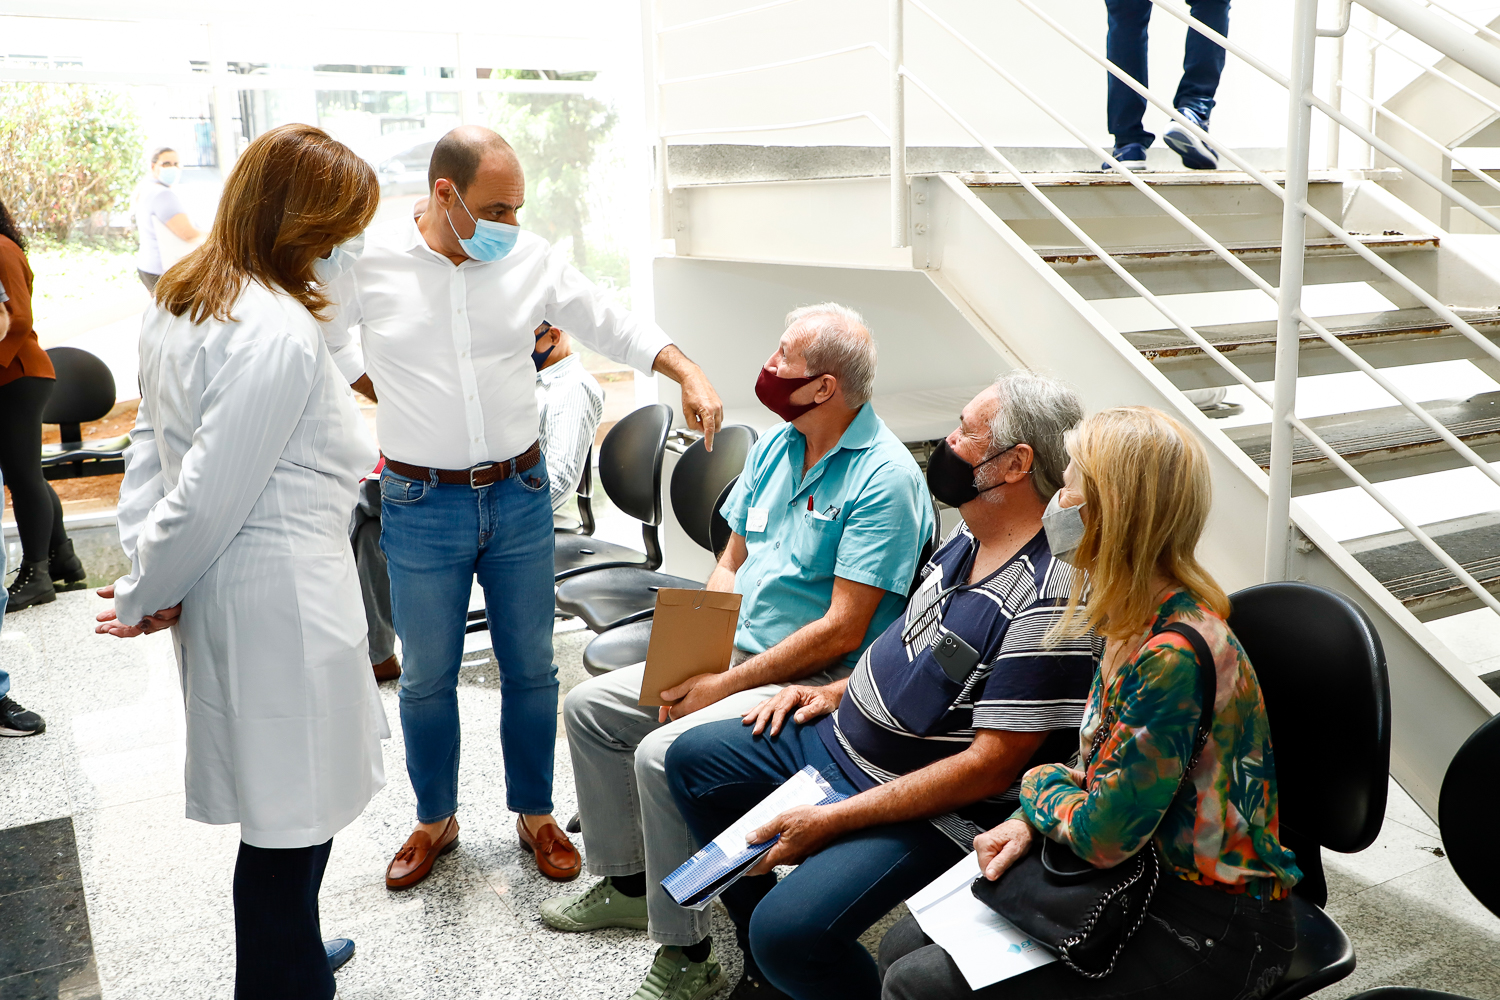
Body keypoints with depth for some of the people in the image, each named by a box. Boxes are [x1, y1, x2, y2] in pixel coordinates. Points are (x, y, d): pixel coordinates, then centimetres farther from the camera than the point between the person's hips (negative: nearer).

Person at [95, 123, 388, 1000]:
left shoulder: (178, 301, 8)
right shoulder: (281, 336, -23)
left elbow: (154, 442, 12)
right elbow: (212, 494, -20)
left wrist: (146, 569, 11)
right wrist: (143, 596, -6)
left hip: (220, 588, 10)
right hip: (282, 598, -10)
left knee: (278, 804, 25)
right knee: (291, 818, 6)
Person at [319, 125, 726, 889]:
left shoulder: (533, 259, -4)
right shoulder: (370, 263, -9)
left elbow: (613, 326, 4)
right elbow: (324, 340, 10)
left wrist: (688, 374, -8)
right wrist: (390, 394, 2)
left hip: (520, 495, 2)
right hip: (422, 506, -1)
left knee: (531, 667, 11)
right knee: (427, 677, 12)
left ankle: (535, 814, 31)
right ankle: (435, 821, 33)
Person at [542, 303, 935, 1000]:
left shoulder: (885, 479, -20)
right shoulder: (774, 446, 7)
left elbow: (842, 632, -22)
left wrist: (724, 686, -20)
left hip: (814, 682, -9)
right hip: (732, 656, 9)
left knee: (663, 754, -26)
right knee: (589, 707, 6)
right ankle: (627, 883, 23)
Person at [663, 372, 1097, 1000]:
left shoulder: (1050, 602, -27)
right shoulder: (970, 537, 3)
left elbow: (990, 766, -27)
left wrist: (832, 820, -24)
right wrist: (840, 691, 6)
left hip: (929, 806, -10)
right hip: (841, 736, 10)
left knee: (788, 929, -29)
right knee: (691, 760, 14)